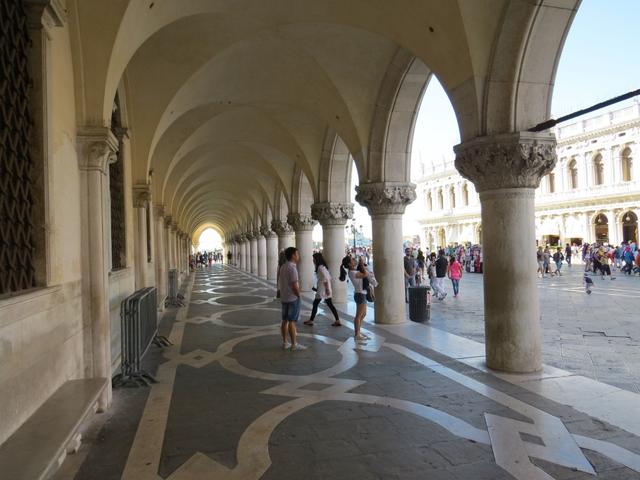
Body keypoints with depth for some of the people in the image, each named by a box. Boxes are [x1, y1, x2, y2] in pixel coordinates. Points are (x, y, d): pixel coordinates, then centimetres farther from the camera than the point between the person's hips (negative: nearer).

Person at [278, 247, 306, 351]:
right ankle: (294, 344, 3)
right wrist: (298, 295, -8)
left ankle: (285, 343, 18)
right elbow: (294, 285, -22)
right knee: (292, 321, -3)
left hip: (284, 297, 9)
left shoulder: (283, 267, 9)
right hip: (293, 298, -9)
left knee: (285, 320, 12)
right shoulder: (292, 268, -19)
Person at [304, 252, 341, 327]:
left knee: (315, 304, 3)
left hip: (322, 290, -9)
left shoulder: (320, 267, -16)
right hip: (326, 289, 9)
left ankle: (311, 321, 11)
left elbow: (325, 279, -21)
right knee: (330, 304, 9)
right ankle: (337, 321, 6)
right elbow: (329, 278, 15)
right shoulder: (323, 266, 12)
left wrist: (327, 289, -21)